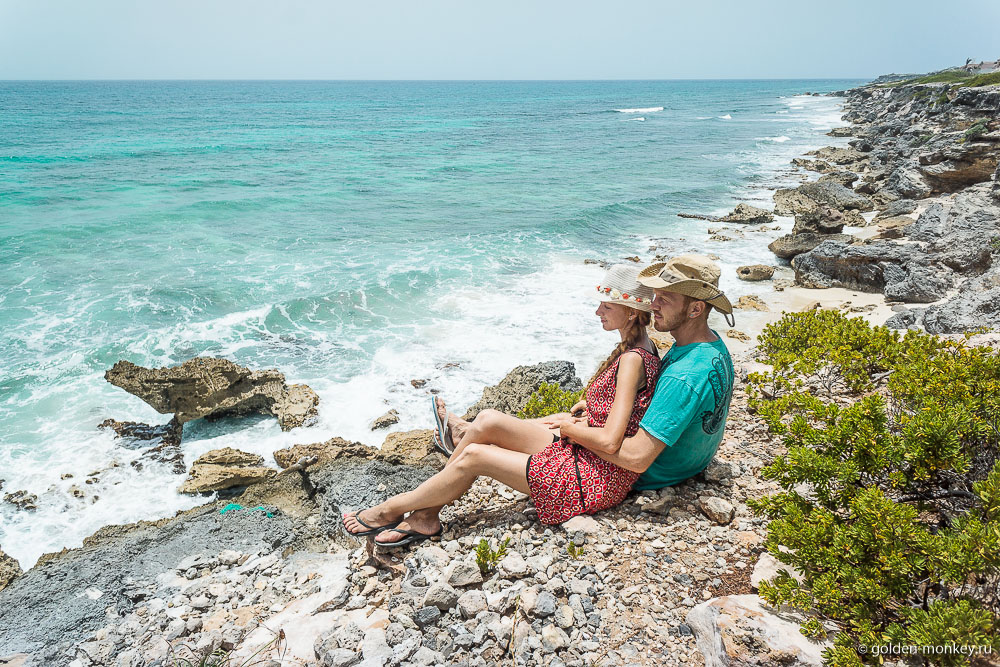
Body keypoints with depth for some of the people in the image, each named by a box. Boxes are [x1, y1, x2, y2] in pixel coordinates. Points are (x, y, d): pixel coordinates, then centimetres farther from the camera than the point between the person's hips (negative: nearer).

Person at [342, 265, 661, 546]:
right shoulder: (635, 349, 9)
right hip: (582, 453, 9)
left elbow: (610, 441, -28)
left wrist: (569, 426, -10)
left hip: (597, 478, -9)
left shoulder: (632, 359, -21)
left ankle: (392, 509, 11)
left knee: (474, 456, -9)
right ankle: (425, 515, 5)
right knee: (488, 420, -5)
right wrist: (591, 406, 10)